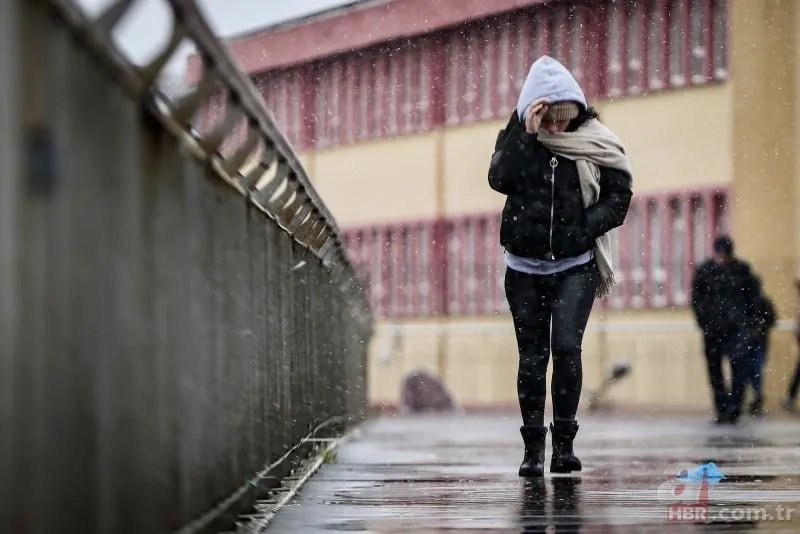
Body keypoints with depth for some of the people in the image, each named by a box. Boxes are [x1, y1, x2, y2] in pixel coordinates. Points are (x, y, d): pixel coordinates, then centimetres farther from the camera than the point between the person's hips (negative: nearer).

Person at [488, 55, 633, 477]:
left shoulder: (595, 144, -2)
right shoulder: (517, 138, 0)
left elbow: (618, 198, 0)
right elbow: (499, 179, -17)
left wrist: (582, 228, -13)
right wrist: (527, 135, -24)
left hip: (575, 268, -1)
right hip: (526, 268, 1)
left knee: (566, 347, -16)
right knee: (532, 356, 4)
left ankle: (564, 442, -7)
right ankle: (533, 449, 11)